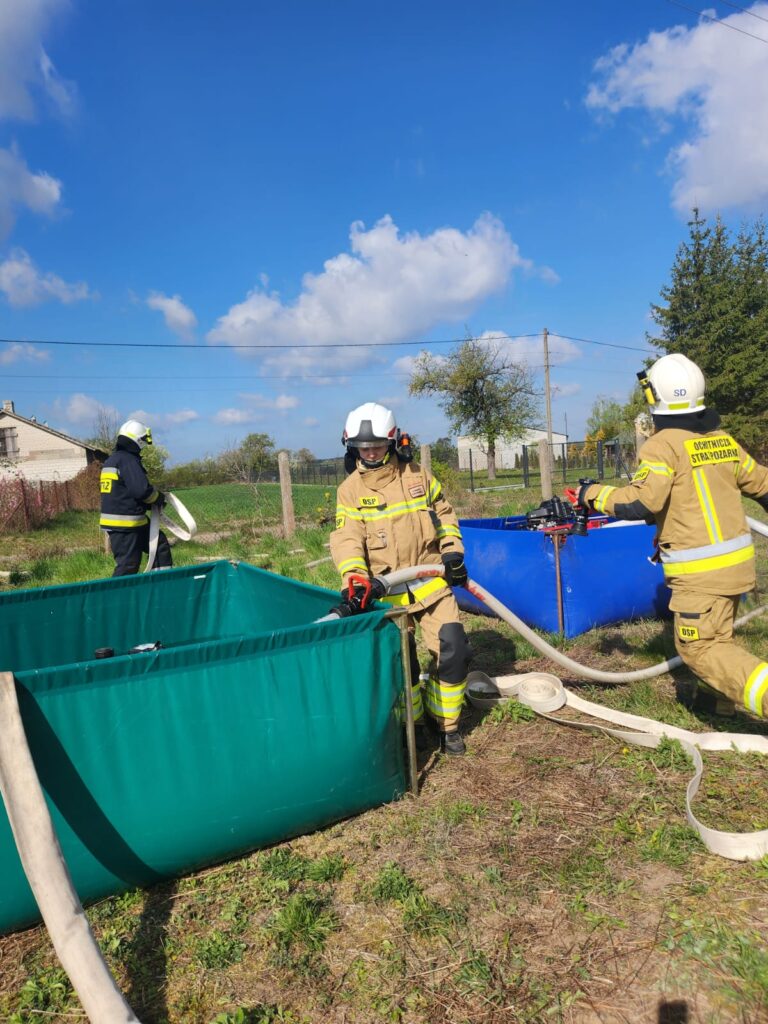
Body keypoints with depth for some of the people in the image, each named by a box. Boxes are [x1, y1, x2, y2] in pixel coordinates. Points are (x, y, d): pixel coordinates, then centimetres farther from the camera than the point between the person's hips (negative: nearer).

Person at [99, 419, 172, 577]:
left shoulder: (112, 459, 16)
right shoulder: (128, 460, -16)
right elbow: (142, 489, -24)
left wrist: (149, 503, 13)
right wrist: (158, 498, -3)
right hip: (125, 524, -10)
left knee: (160, 543, 19)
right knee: (127, 567, -4)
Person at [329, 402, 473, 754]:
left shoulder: (418, 477, 4)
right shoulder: (350, 490, -3)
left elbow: (444, 514, 16)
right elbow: (347, 540, -14)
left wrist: (453, 552, 4)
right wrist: (355, 581, -29)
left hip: (431, 582, 2)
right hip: (386, 590, -1)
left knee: (453, 649, -3)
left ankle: (447, 723, 19)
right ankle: (411, 724, 30)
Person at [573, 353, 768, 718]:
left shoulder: (662, 445, -15)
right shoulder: (723, 440, 8)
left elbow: (640, 503, -25)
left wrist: (594, 494, -11)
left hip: (700, 569, -8)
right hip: (737, 559, 8)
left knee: (699, 646, -2)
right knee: (718, 633, 23)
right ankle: (719, 697, 38)